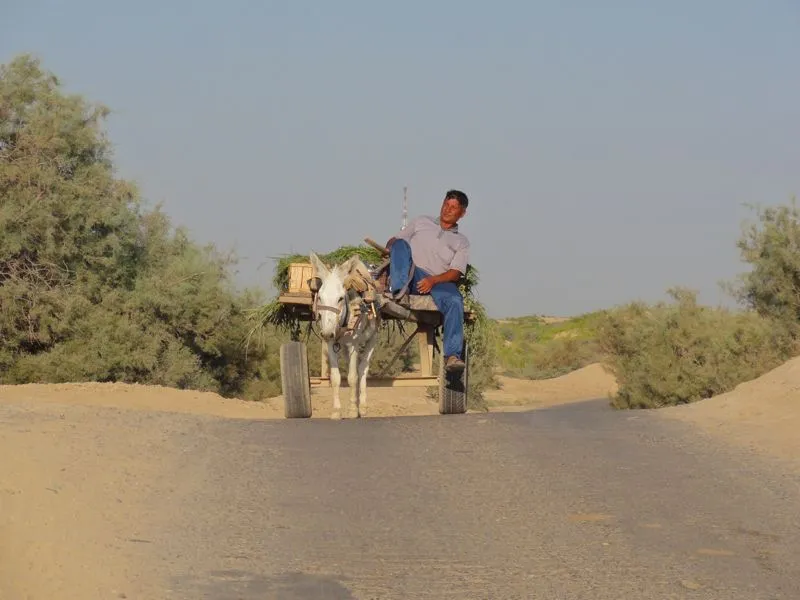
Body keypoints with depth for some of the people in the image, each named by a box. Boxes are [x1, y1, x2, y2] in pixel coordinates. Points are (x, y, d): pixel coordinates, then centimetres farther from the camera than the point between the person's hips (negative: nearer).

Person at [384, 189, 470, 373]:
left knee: (455, 300, -33)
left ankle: (452, 355, -40)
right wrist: (392, 247, -3)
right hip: (408, 275, 1)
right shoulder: (421, 222, 26)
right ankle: (398, 290, -47)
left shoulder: (461, 242, 20)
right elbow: (394, 241, 23)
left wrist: (433, 280, -14)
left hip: (438, 282, -1)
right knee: (400, 244, -25)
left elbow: (455, 273, 5)